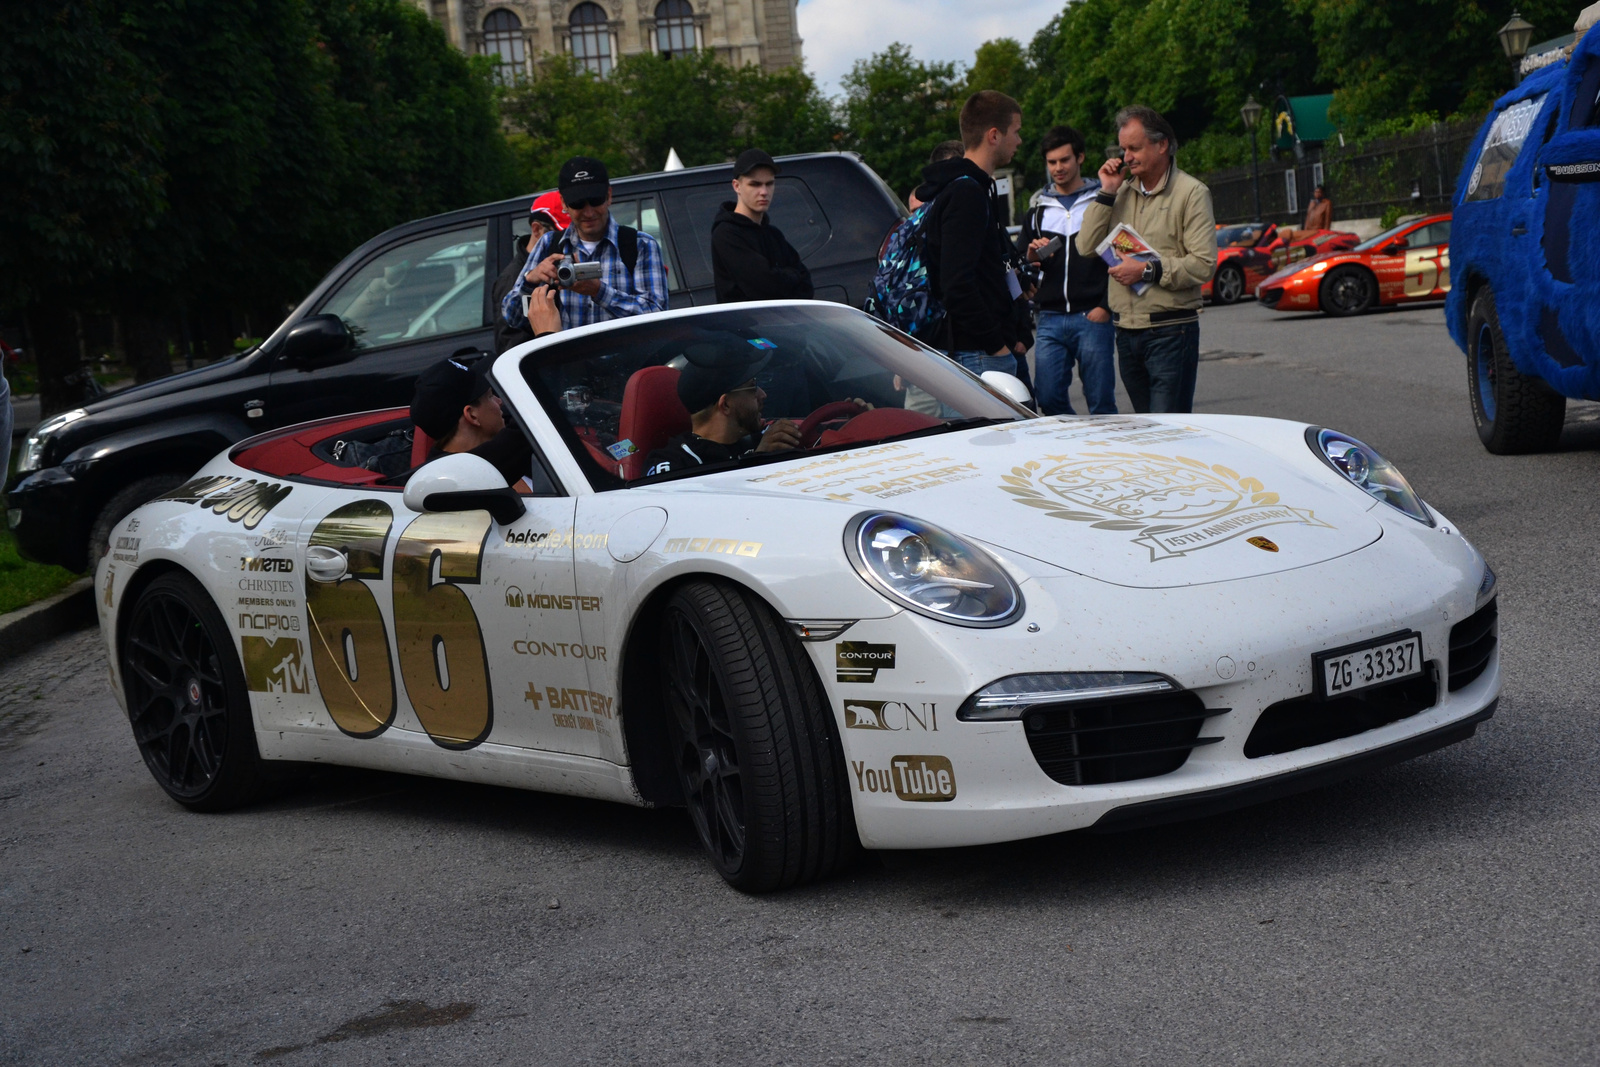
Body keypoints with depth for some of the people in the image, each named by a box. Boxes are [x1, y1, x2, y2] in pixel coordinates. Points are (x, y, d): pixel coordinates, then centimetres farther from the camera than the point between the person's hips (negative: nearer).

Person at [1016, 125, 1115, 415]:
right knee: (1049, 399, -4)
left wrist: (1107, 307, -7)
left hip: (1093, 317, -4)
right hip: (1050, 320, 4)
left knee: (1101, 404, -4)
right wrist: (1031, 257, -3)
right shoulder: (1037, 213, 19)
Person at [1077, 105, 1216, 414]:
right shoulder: (1122, 192, 15)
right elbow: (1086, 247, 5)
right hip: (1127, 333, 6)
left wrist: (1148, 271, -16)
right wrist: (1106, 194, 1)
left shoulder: (1190, 192, -4)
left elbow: (1204, 264, -13)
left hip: (1170, 332, -6)